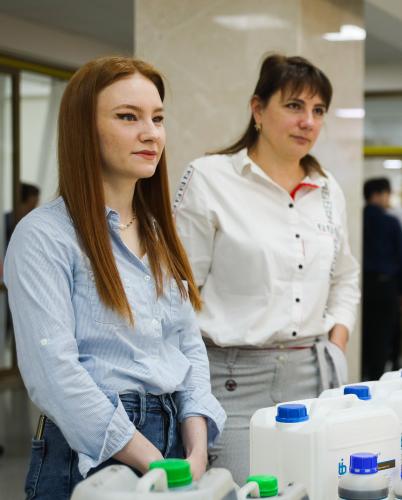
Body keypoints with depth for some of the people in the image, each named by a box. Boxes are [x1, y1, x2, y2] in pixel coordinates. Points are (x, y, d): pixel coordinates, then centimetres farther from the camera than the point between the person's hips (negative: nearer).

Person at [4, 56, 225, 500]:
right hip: (91, 456, -6)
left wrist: (196, 451, -5)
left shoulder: (159, 234, 12)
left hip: (179, 441, 7)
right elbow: (54, 371, -19)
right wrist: (153, 463, -19)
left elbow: (190, 346, 10)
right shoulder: (44, 235, -11)